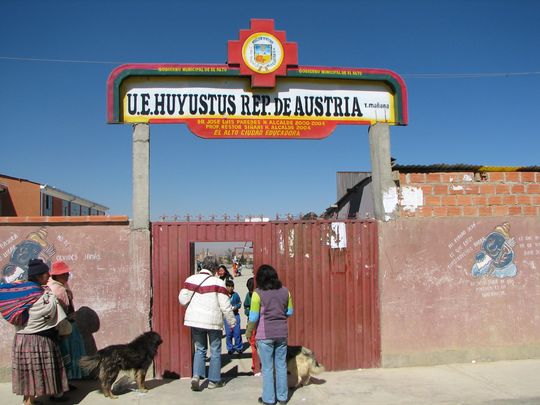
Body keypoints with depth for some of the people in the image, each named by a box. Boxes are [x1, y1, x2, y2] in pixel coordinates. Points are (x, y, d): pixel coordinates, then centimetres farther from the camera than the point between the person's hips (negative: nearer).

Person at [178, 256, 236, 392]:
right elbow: (225, 305, -9)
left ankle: (196, 376, 0)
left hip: (195, 320, 3)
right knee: (215, 351, 12)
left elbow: (182, 299, -1)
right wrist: (232, 321, 3)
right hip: (213, 321, -3)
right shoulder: (218, 282, -10)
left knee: (199, 349, 17)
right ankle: (213, 380, 17)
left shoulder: (191, 279, 0)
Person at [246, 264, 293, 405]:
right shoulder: (284, 291, 3)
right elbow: (289, 312, 10)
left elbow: (254, 316, -9)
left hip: (265, 334, -4)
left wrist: (248, 332, 6)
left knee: (267, 367, 6)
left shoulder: (258, 293, -10)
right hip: (282, 333, 4)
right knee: (281, 365, 12)